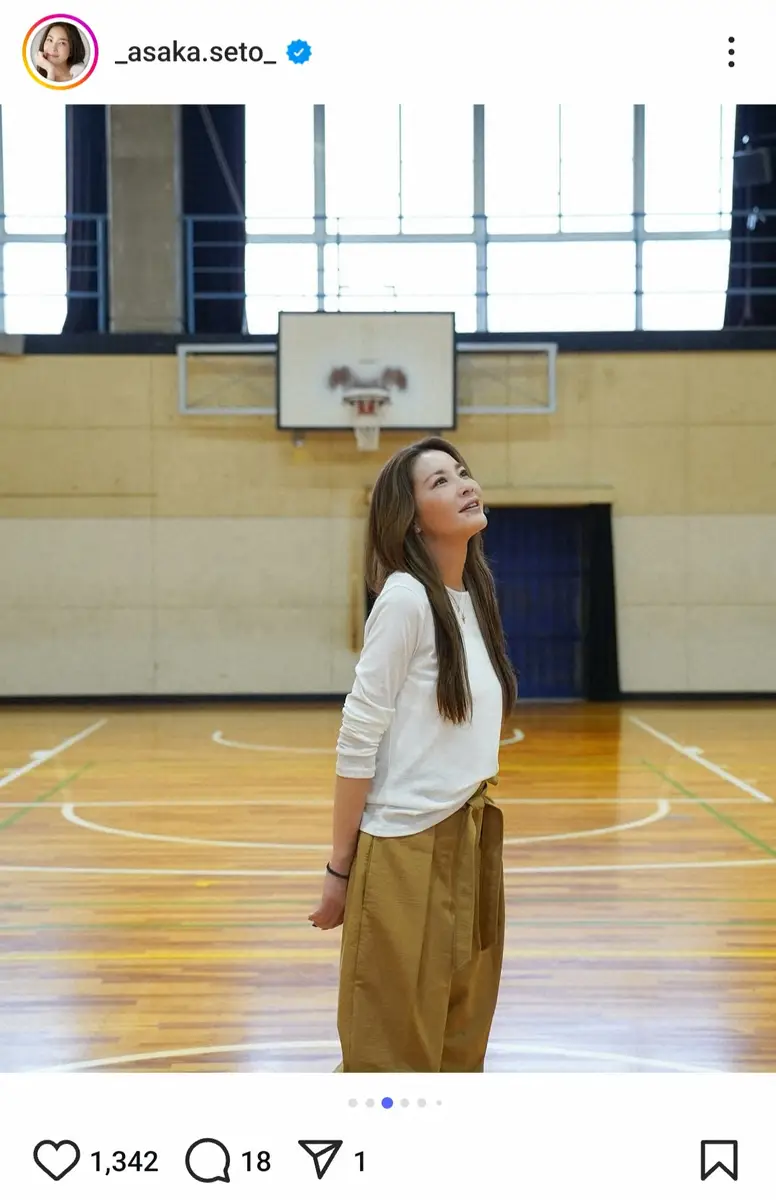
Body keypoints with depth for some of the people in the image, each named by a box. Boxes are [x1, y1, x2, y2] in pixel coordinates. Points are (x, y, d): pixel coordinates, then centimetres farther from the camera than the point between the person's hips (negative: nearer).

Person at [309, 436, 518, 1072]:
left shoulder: (475, 597, 9)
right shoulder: (405, 599, -14)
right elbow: (357, 737, -14)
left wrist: (475, 838, 14)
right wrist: (339, 868, -12)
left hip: (469, 844, 7)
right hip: (406, 848, -7)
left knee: (459, 1046, 12)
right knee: (392, 1051, 3)